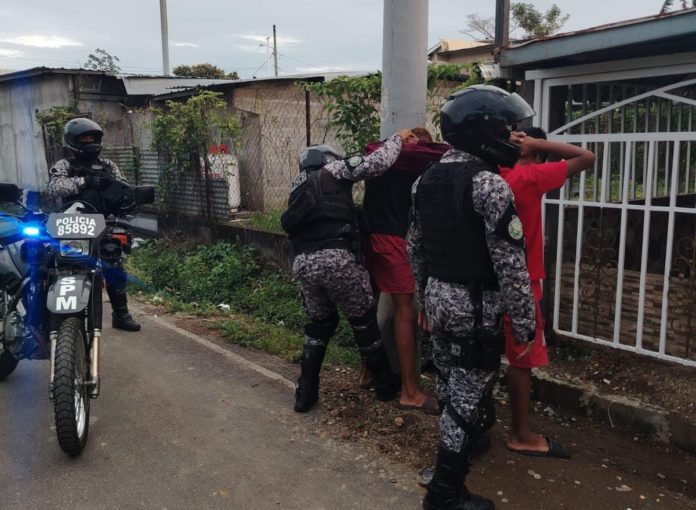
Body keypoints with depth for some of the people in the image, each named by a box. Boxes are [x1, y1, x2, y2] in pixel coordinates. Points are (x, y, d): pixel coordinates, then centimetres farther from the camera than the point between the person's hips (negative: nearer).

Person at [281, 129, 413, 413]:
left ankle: (305, 393, 19)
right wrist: (398, 138, 15)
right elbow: (377, 163, -1)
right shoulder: (333, 170, 8)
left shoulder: (299, 185, 26)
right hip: (336, 258, -6)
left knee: (319, 323, 21)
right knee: (364, 320, 11)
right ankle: (386, 385, 24)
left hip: (303, 262, 6)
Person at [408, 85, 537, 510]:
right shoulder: (490, 185, -19)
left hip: (438, 297, 8)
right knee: (467, 395, 4)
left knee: (451, 384, 23)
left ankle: (464, 443, 45)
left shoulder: (426, 180, 7)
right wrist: (524, 321, -11)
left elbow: (415, 250, 13)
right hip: (475, 305, -8)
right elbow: (511, 264, -19)